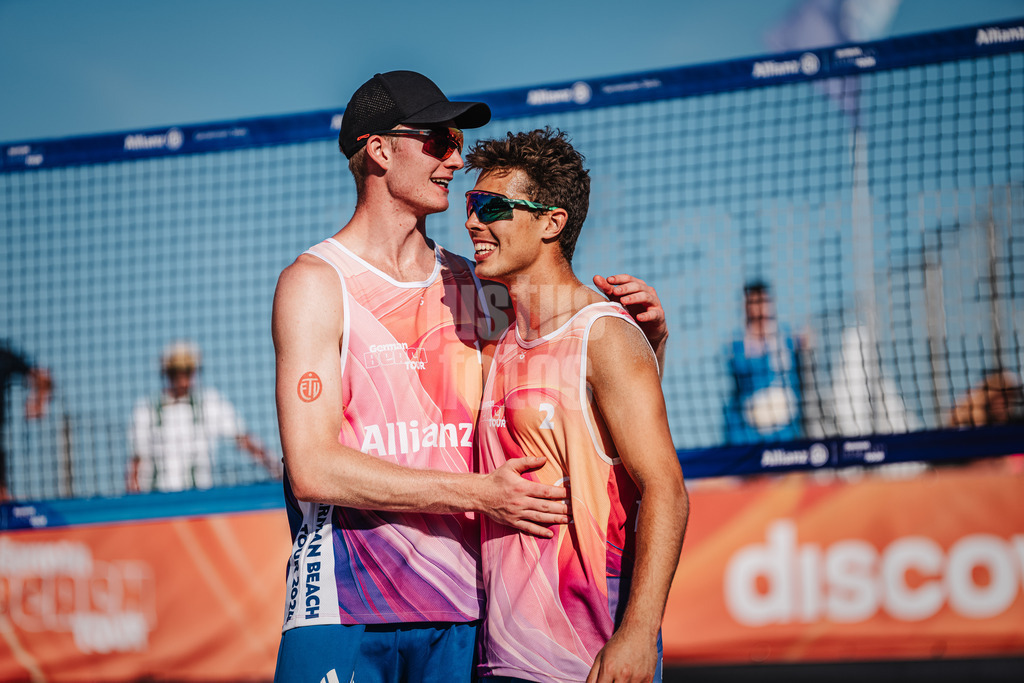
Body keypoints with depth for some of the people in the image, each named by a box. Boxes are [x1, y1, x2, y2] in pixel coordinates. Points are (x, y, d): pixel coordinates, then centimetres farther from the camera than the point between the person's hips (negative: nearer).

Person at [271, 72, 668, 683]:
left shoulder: (470, 287, 13)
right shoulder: (316, 284, -3)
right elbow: (313, 469, -13)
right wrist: (478, 493, -16)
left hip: (461, 611, 4)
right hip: (341, 610, -4)